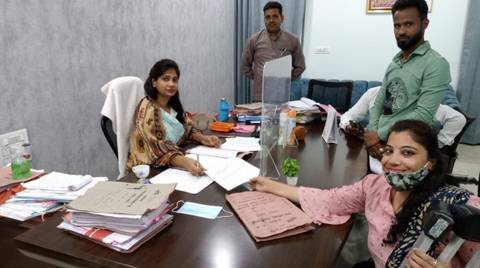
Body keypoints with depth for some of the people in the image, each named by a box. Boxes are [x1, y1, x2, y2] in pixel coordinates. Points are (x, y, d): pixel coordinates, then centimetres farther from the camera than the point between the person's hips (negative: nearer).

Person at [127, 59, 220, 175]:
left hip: (173, 166, 7)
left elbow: (187, 129, 15)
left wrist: (203, 138, -6)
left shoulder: (174, 105, 5)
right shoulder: (147, 109, -17)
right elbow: (155, 149, -26)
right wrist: (184, 162, -42)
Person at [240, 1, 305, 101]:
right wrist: (256, 78, 1)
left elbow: (300, 66, 9)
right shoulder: (254, 40, 1)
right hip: (260, 96, 0)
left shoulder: (293, 40, 2)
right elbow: (244, 66, 9)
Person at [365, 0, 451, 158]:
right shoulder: (394, 62, 10)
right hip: (379, 143, 6)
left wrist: (380, 135, -17)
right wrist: (372, 132, -7)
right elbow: (379, 103, 9)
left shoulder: (436, 64, -11)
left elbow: (424, 115, -20)